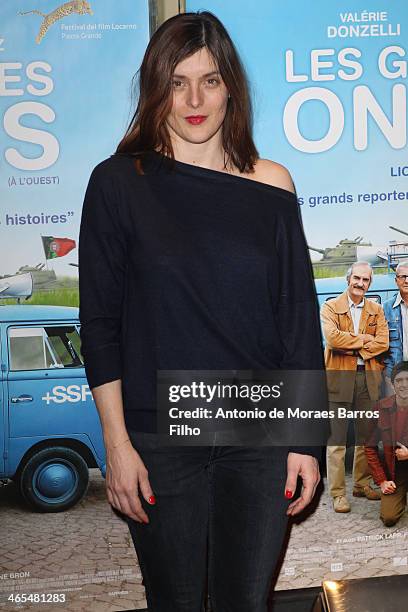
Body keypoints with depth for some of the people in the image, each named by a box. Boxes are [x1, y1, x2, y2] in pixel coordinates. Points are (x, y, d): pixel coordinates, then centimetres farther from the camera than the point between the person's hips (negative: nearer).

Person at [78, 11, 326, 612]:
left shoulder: (271, 185, 1)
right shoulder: (119, 183, -4)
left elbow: (299, 318, 3)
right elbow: (99, 321, -3)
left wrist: (304, 439, 1)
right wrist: (117, 444, -7)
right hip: (158, 438, -1)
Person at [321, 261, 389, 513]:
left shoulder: (376, 310, 11)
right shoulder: (331, 307, 1)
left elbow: (383, 343, -3)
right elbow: (332, 338, -16)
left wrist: (351, 348, -12)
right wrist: (364, 339, -10)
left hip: (369, 378, 4)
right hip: (339, 378, -4)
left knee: (366, 436, 12)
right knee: (337, 438, -3)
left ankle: (362, 484, 25)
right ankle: (338, 493, 1)